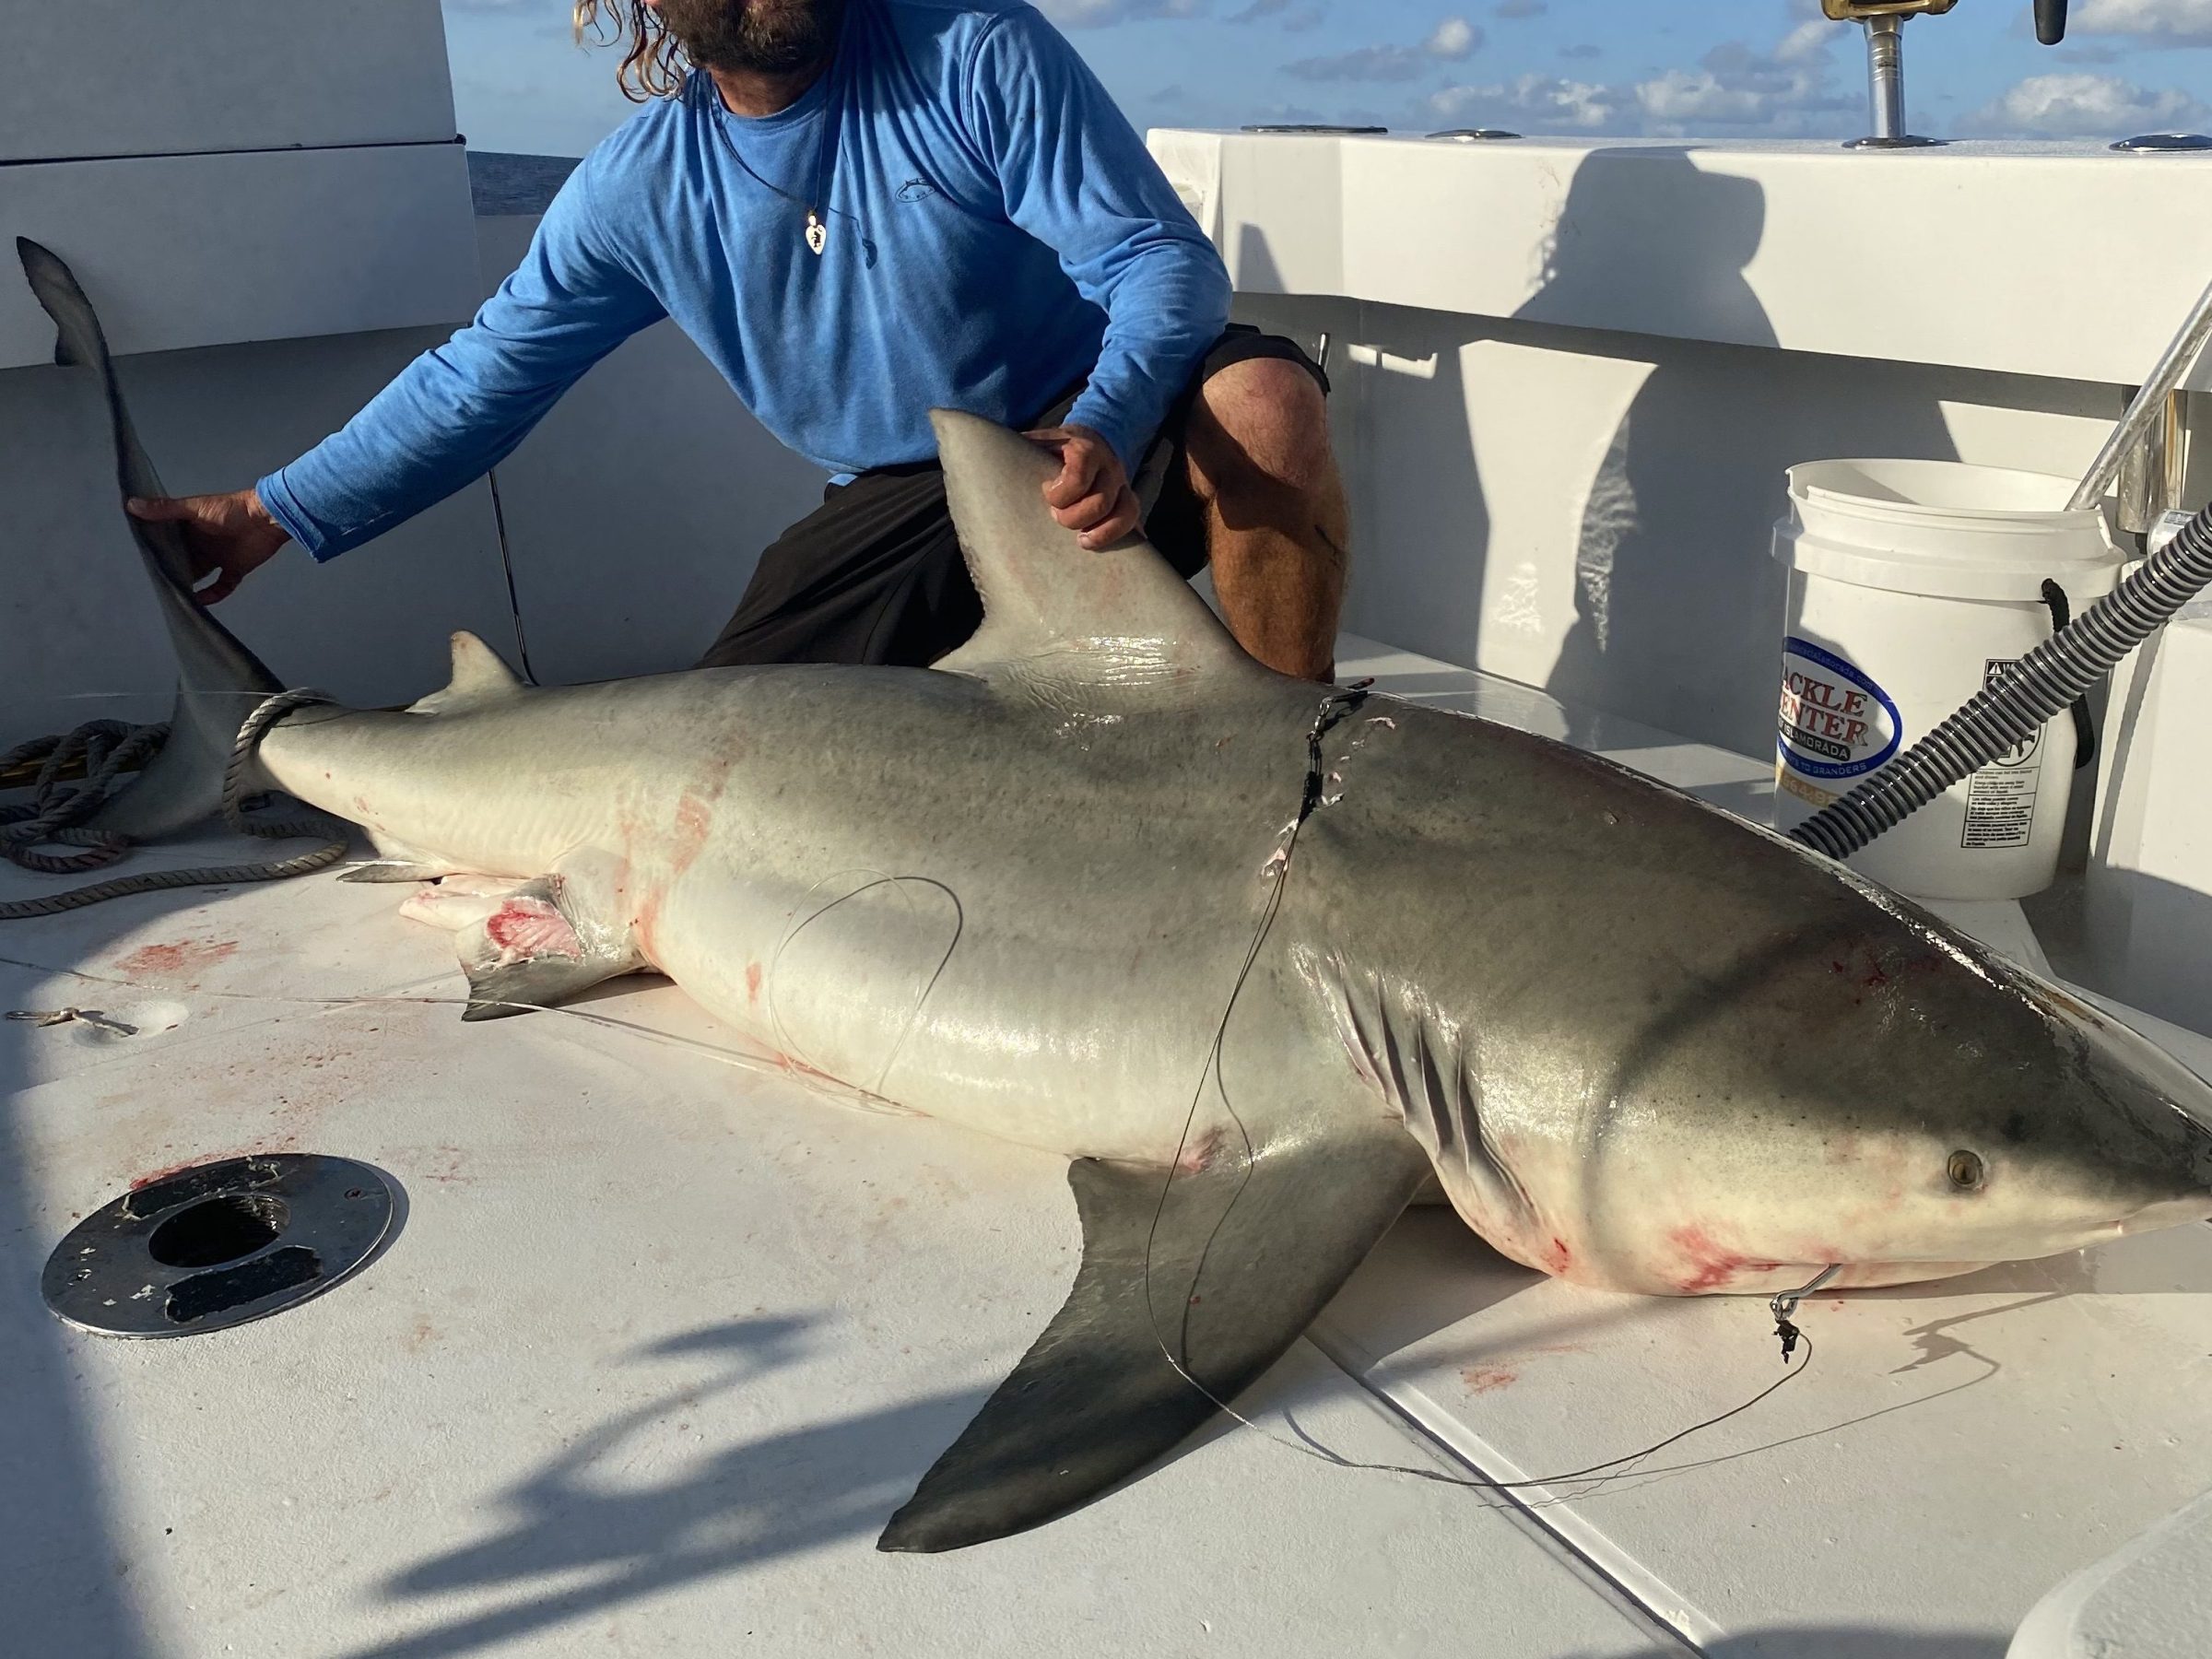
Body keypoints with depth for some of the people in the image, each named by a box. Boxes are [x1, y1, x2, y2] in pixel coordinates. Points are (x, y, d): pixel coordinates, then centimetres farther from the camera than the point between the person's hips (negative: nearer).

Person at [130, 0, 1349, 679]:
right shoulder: (639, 188, -2)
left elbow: (1164, 257, -17)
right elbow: (477, 380, 6)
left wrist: (1104, 432, -37)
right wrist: (275, 516, 6)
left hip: (1099, 434, -2)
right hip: (902, 498, 3)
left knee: (1264, 401, -35)